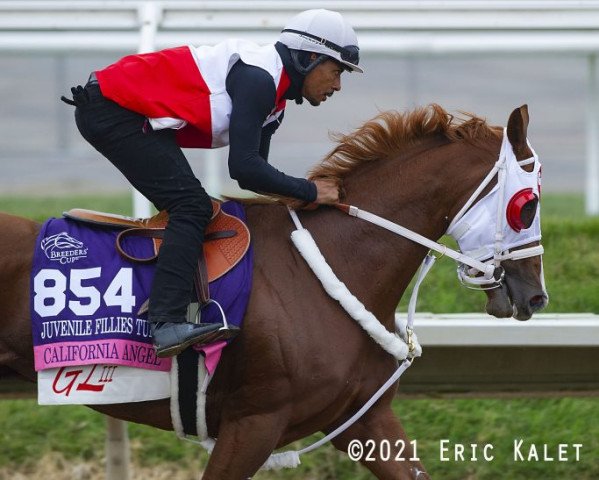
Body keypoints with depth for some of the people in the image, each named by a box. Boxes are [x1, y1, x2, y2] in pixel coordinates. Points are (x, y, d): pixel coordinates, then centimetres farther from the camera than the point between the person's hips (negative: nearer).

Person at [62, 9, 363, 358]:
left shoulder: (273, 96, 15)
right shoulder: (257, 77, -17)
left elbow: (252, 171, 23)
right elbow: (243, 168, -23)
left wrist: (299, 195, 11)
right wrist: (309, 192, -15)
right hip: (112, 109, -11)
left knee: (189, 208, 16)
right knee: (192, 207, -17)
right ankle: (167, 323, -29)